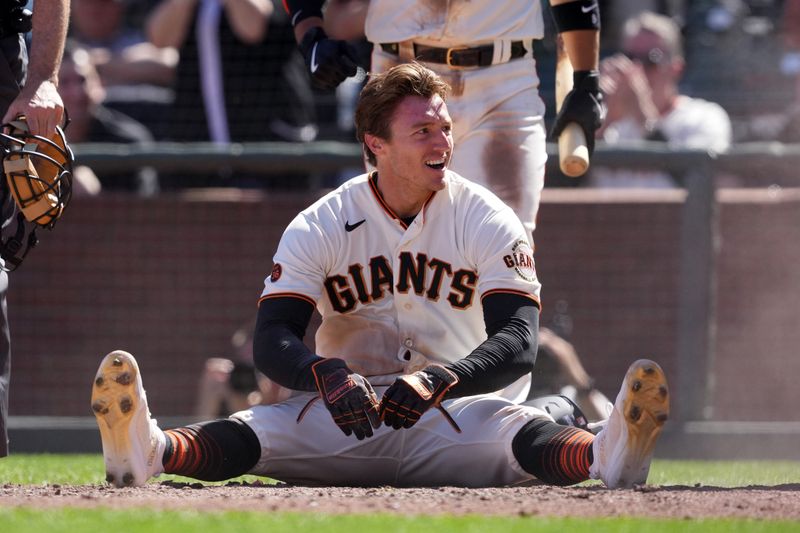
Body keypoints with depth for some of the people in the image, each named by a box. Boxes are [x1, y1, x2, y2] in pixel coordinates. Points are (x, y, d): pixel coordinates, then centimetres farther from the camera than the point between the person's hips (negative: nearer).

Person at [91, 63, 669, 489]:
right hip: (342, 410, 1)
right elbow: (272, 339, -10)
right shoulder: (320, 227, 0)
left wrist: (436, 382, -34)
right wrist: (328, 377, -34)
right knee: (254, 432, -30)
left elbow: (518, 342, -14)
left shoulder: (488, 221, -2)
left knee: (523, 432, -35)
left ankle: (604, 455, -64)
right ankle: (148, 451, -56)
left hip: (453, 411, -1)